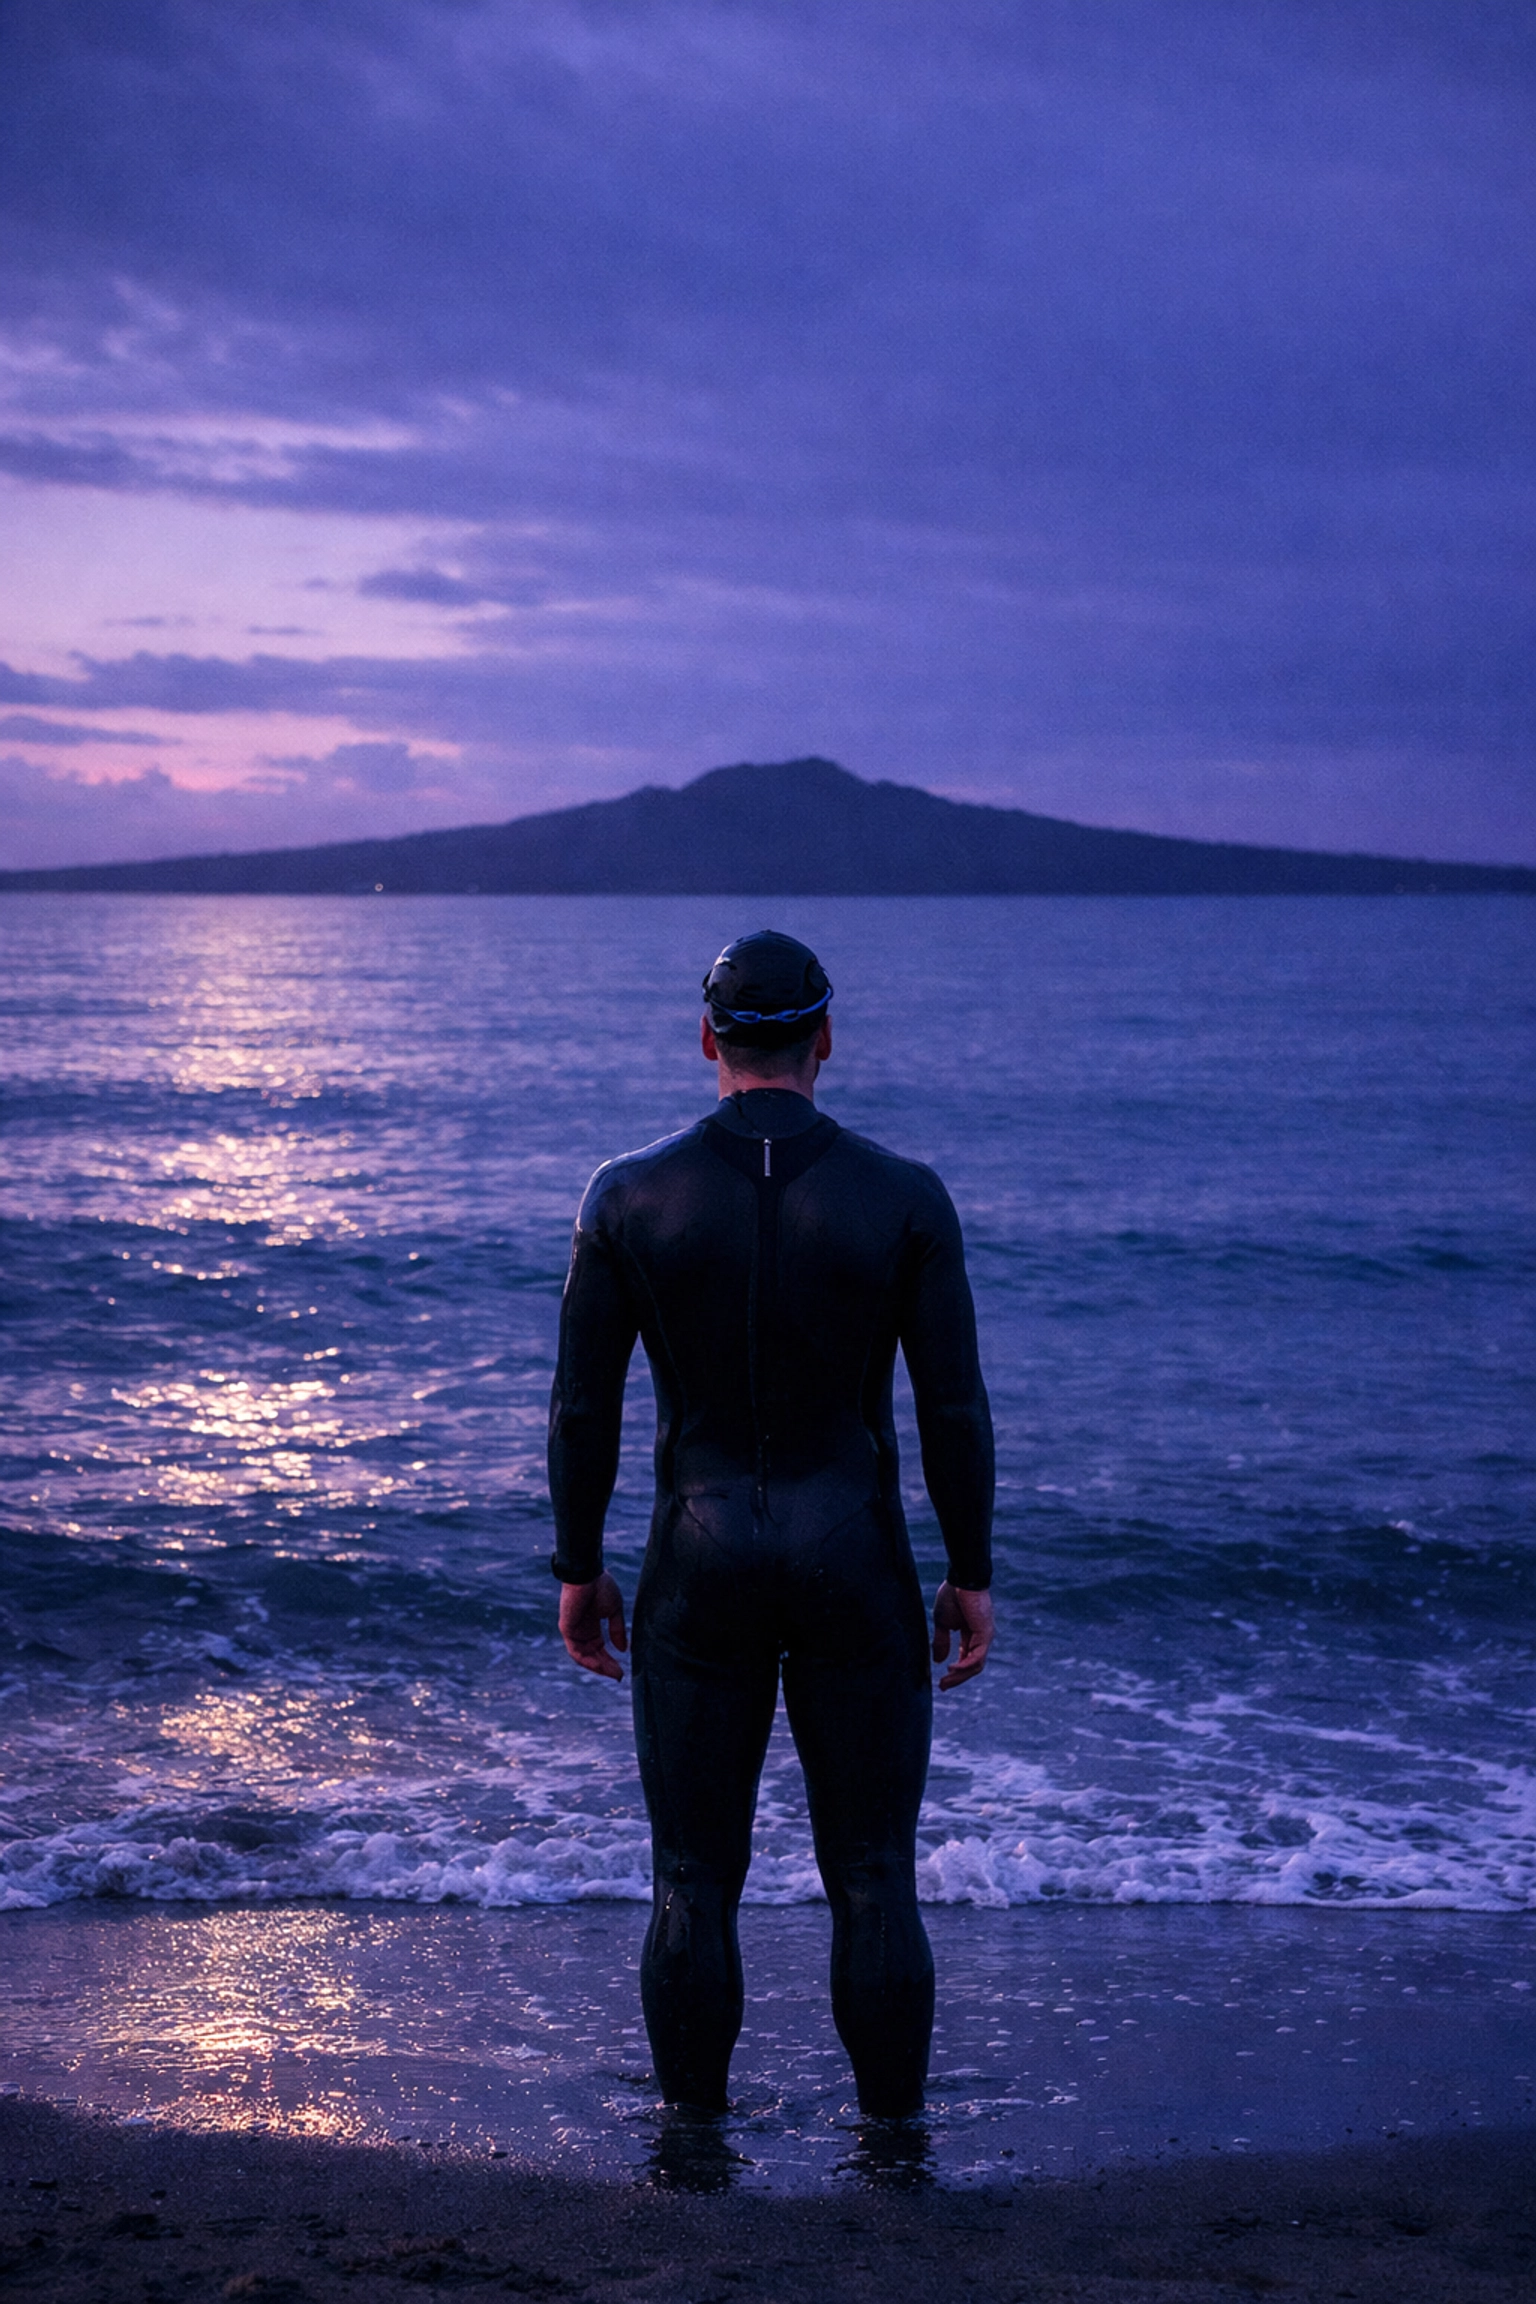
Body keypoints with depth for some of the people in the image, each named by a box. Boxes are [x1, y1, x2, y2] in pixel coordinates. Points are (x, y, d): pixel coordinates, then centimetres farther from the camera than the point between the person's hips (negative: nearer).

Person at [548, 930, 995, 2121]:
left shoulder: (630, 1196, -6)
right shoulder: (906, 1198, -8)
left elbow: (583, 1407, -3)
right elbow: (955, 1408, -7)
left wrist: (579, 1568, 8)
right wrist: (973, 1574, 4)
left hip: (700, 1563, 1)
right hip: (856, 1561, 0)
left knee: (696, 1879, 10)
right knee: (874, 1879, 9)